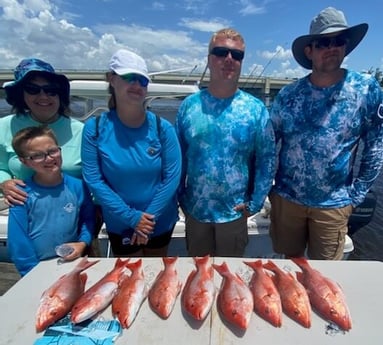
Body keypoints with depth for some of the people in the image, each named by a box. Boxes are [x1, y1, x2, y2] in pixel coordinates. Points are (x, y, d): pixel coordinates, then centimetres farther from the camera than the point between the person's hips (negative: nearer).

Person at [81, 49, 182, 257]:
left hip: (161, 221, 1)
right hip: (120, 224, 0)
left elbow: (172, 177, -12)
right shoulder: (95, 128, -13)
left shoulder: (162, 128, -13)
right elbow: (93, 180, -13)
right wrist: (132, 217, -16)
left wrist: (149, 218, -14)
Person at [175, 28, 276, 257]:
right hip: (195, 210, 2)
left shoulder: (256, 109, -8)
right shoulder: (190, 105, -4)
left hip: (234, 213, -1)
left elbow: (267, 160, -5)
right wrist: (181, 198, 1)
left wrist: (254, 203, -7)